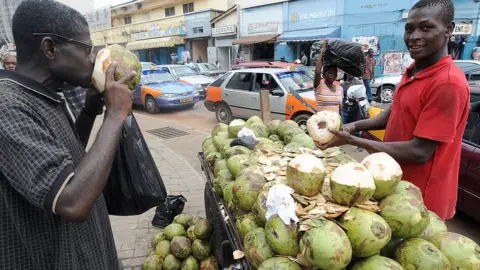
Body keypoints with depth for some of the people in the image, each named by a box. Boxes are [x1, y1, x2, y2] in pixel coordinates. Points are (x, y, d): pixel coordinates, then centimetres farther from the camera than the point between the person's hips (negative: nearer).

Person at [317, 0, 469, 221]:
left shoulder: (448, 83, -26)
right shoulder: (412, 71, 2)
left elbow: (419, 152, -26)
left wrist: (352, 141, -24)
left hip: (419, 198, -8)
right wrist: (355, 126, -3)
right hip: (395, 184, 8)